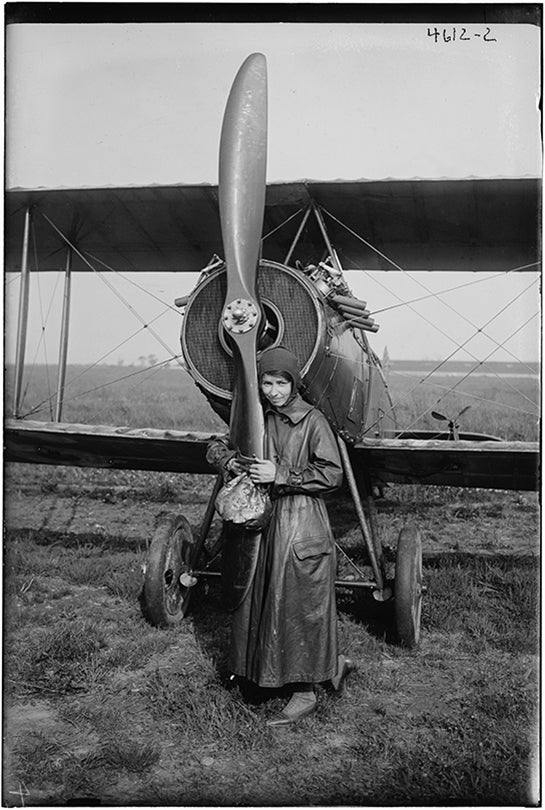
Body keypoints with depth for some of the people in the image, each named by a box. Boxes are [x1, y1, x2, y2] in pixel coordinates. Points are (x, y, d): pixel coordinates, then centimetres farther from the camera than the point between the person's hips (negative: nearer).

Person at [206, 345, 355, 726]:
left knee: (298, 605, 1)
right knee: (262, 603, 11)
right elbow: (216, 447, 15)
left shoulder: (312, 420, -9)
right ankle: (332, 664, 28)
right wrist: (230, 460, -8)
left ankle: (305, 692, 17)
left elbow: (332, 473, -12)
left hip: (303, 525, -6)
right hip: (264, 519, 7)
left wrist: (281, 474, -18)